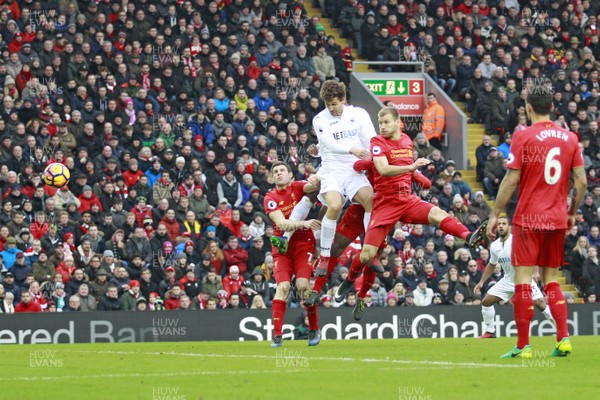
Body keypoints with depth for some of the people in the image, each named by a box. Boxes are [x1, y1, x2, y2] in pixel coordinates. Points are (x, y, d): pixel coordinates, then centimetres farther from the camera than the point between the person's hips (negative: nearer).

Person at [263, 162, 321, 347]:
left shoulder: (298, 187, 0)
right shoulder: (270, 198, -4)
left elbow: (312, 186, -21)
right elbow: (281, 224, -17)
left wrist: (315, 181, -45)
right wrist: (304, 223, -31)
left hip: (304, 244, 0)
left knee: (303, 285, -16)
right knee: (283, 286, -16)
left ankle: (314, 330, 0)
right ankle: (277, 335, -16)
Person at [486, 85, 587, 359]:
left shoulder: (524, 137, -7)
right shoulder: (569, 138, 5)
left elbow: (510, 180, -10)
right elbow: (581, 182, 4)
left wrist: (495, 215, -3)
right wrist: (572, 212, 19)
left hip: (528, 219, -5)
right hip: (558, 220, 5)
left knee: (523, 280, -2)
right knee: (551, 281, 13)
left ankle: (523, 346, -4)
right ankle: (563, 339, 1)